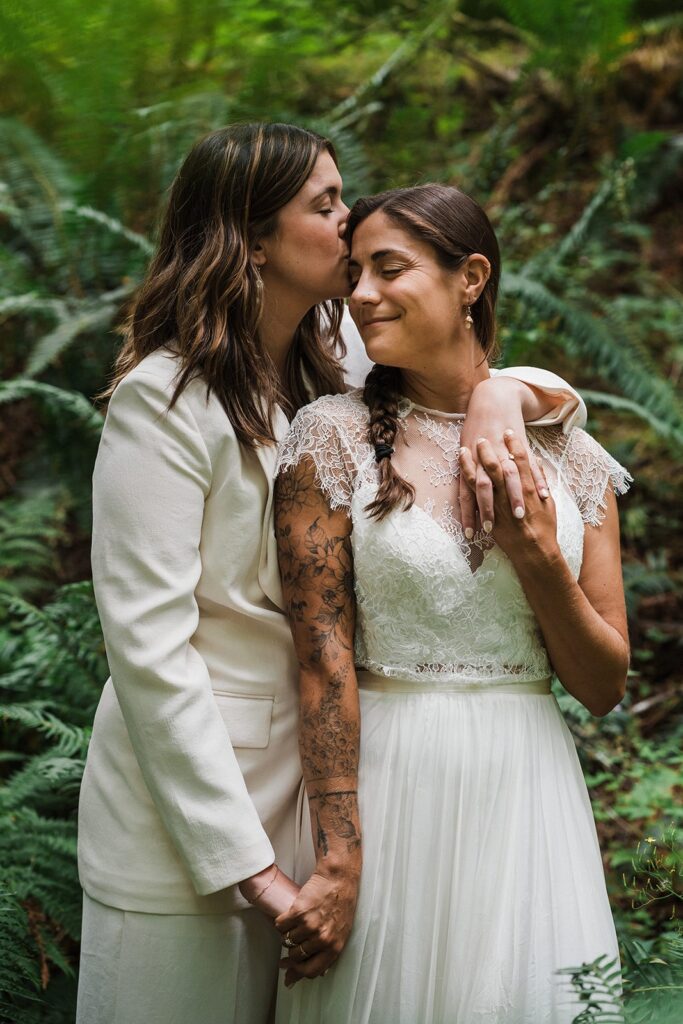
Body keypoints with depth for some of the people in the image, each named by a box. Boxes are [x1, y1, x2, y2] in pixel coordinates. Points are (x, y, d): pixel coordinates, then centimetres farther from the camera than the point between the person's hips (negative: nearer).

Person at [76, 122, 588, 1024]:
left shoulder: (335, 360, 4)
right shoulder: (167, 396, -15)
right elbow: (148, 643, -19)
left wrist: (502, 392, -15)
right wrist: (246, 861, -20)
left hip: (306, 774, 6)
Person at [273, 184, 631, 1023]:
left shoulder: (570, 457, 4)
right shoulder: (333, 437, -4)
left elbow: (604, 686, 4)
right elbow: (323, 659, -10)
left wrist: (538, 557, -12)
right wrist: (338, 863, -14)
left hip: (528, 793, 3)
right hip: (386, 787, -2)